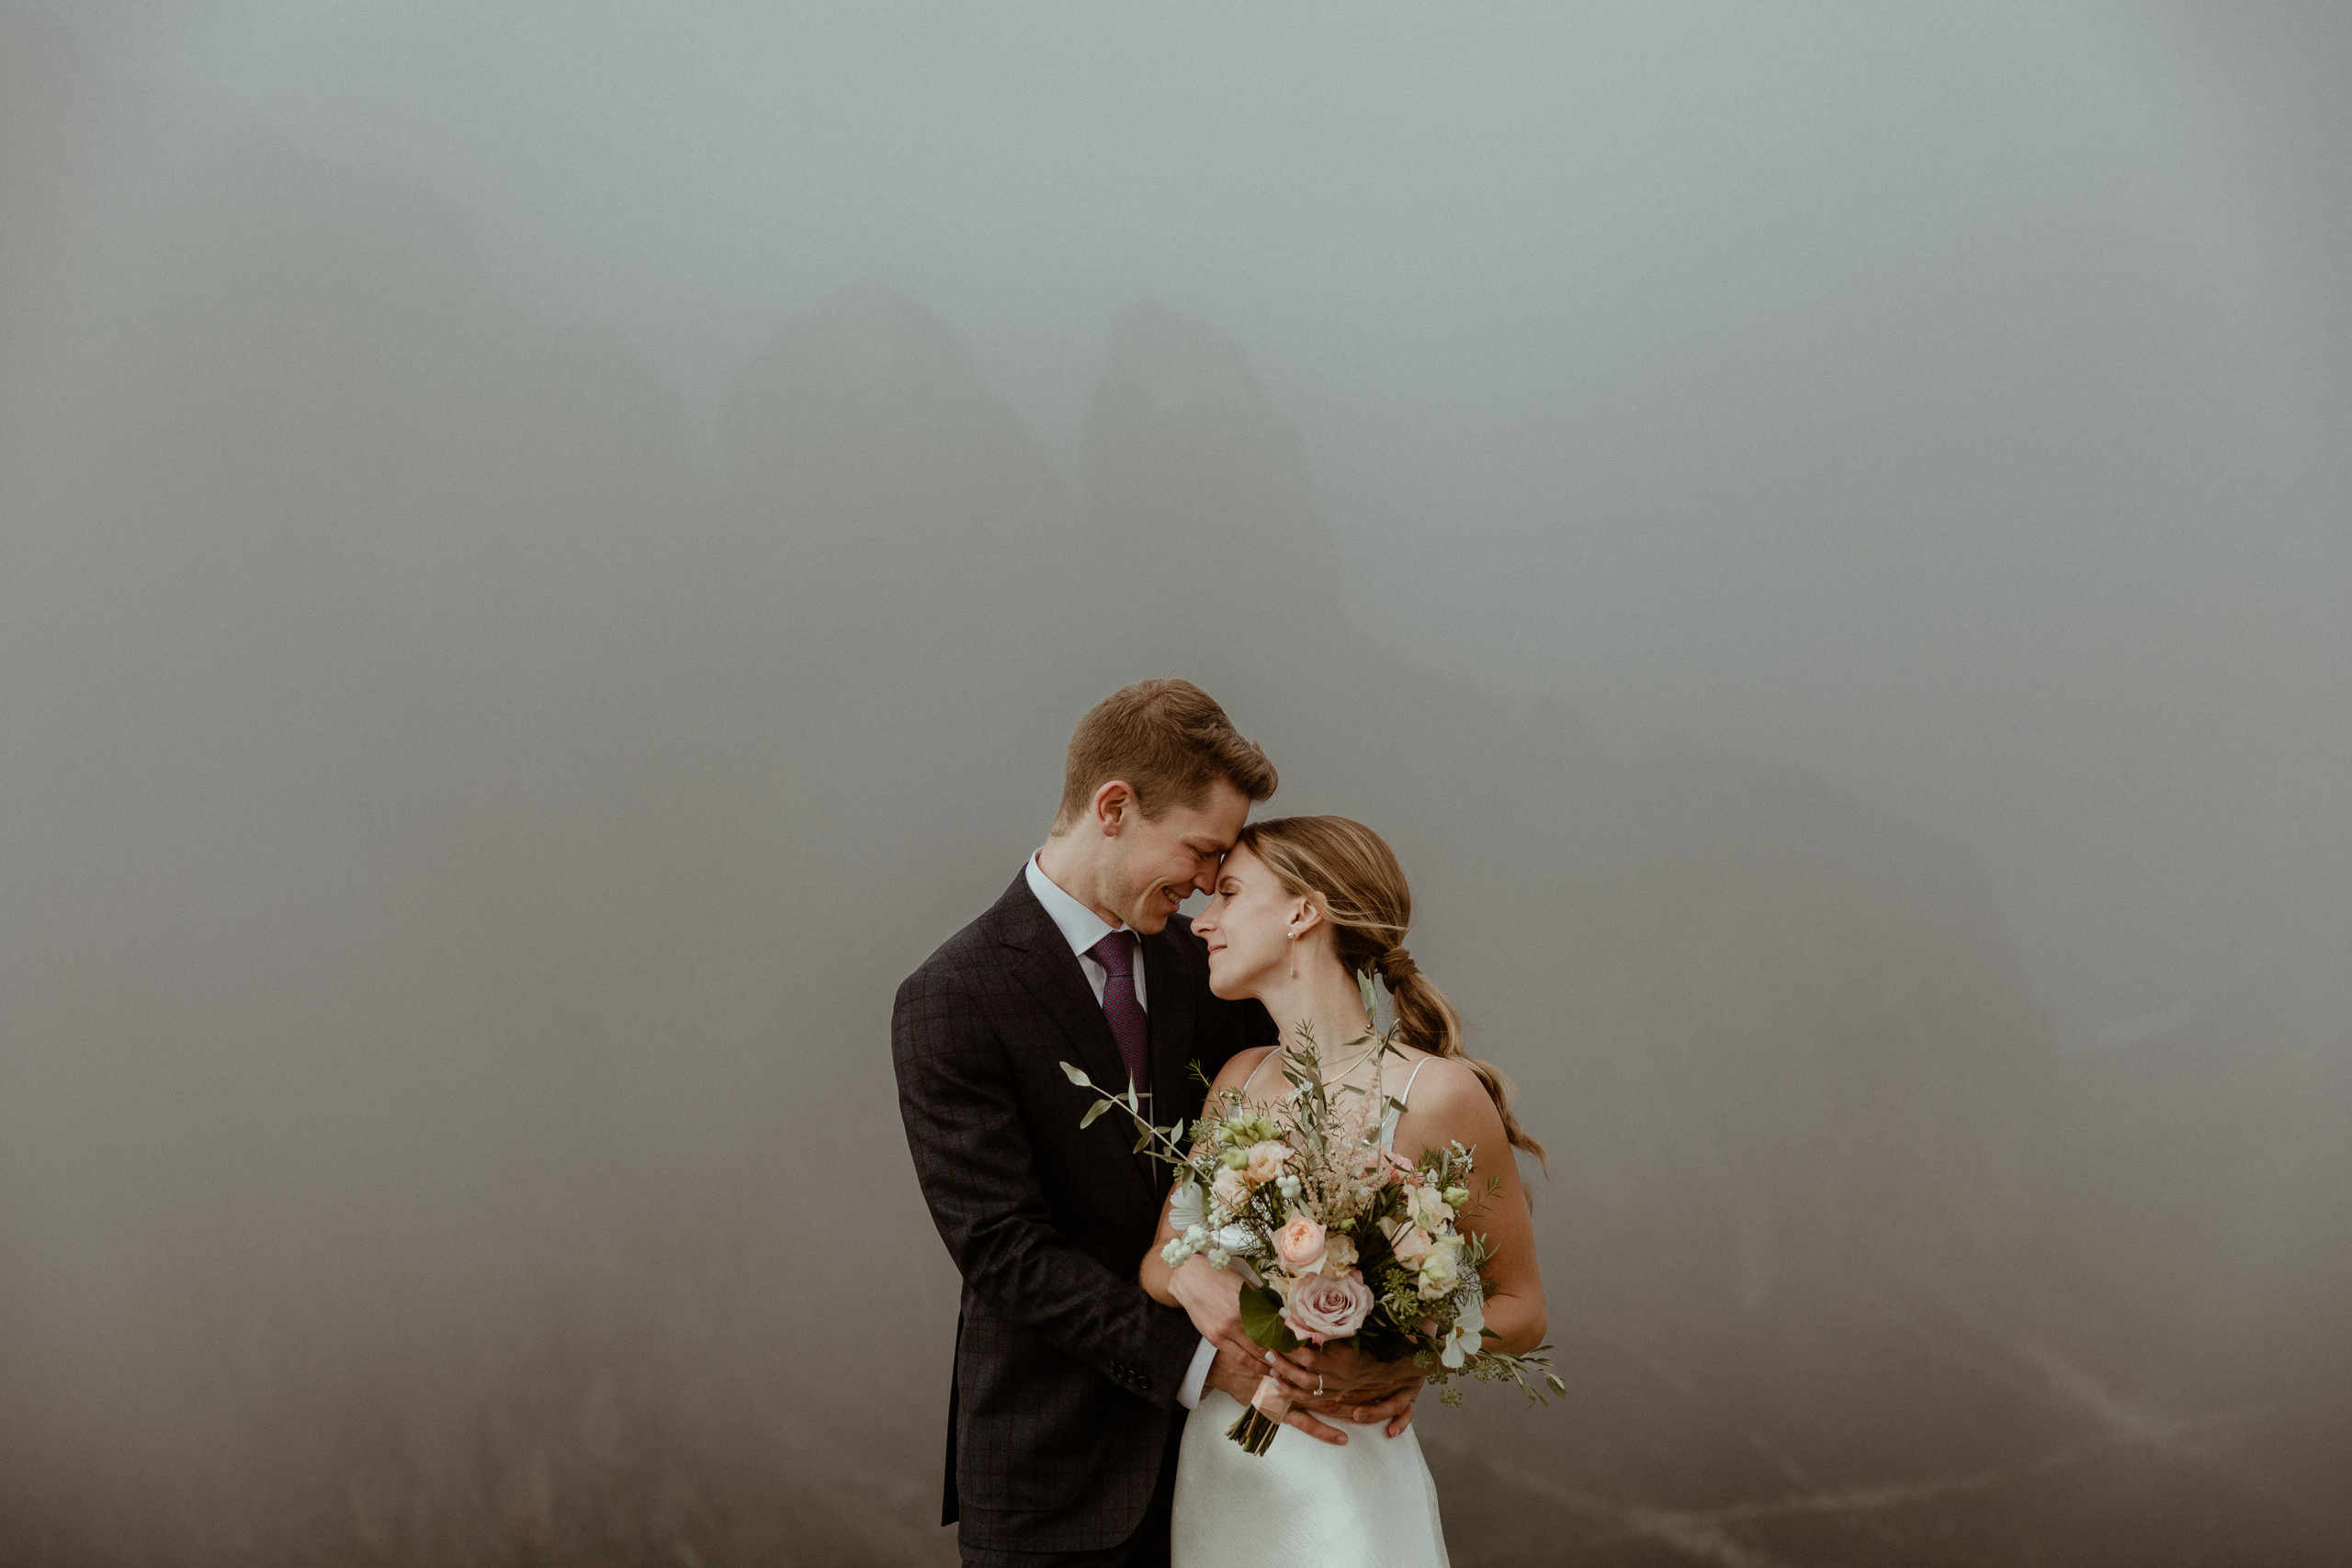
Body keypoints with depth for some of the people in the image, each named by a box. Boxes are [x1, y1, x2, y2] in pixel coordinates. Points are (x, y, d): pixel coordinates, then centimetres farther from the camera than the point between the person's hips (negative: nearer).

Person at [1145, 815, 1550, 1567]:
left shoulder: (1436, 1094, -12)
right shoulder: (1239, 1080, 6)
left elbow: (1520, 1310, -5)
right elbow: (1156, 1259, 7)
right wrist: (1189, 1275, -17)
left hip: (1341, 1484, -5)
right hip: (1211, 1473, 5)